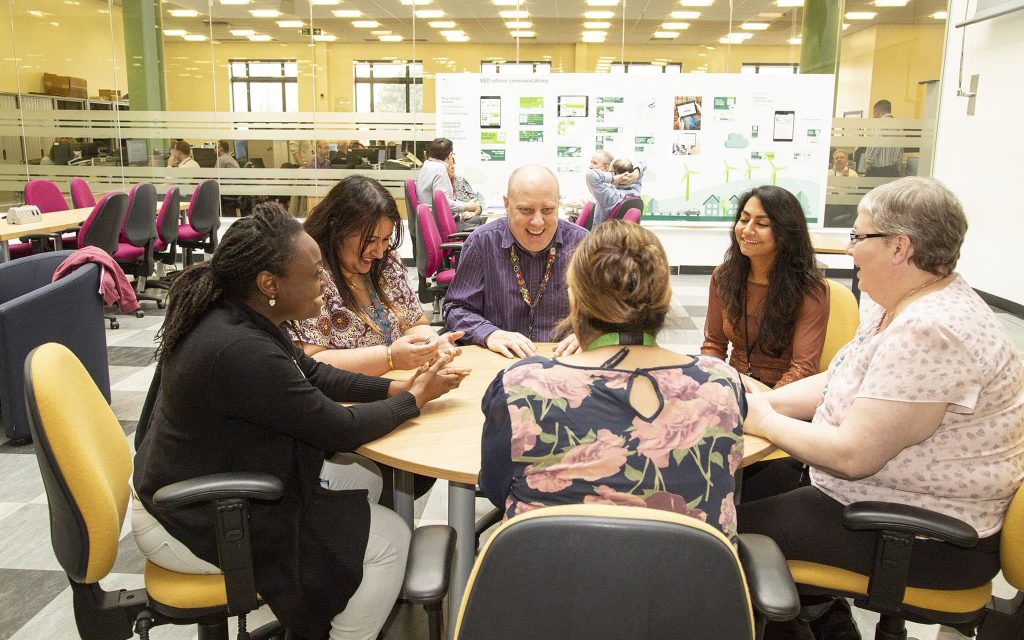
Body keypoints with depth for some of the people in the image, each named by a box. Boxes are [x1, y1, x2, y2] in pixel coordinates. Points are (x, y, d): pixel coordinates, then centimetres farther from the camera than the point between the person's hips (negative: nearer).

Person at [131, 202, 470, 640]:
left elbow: (311, 373, 9)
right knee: (389, 540, -8)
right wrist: (416, 398, -7)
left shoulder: (229, 315, -4)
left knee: (365, 478, 16)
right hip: (196, 528, -10)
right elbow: (340, 430, -22)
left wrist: (396, 387, 0)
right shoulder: (240, 350, -32)